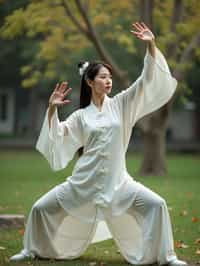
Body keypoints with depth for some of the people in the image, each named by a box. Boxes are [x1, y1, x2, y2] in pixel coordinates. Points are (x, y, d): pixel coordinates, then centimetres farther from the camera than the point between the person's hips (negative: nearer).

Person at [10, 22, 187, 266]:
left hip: (116, 181, 0)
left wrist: (151, 46, -11)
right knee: (41, 208, 1)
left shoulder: (121, 104, 4)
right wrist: (52, 110, -8)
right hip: (84, 181, 1)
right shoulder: (80, 116, 6)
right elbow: (58, 135, 3)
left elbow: (148, 81, -2)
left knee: (155, 205, -16)